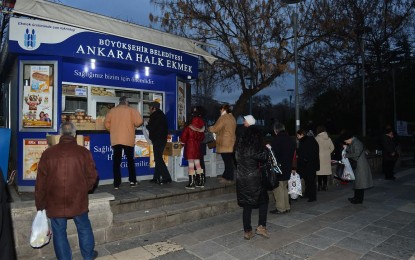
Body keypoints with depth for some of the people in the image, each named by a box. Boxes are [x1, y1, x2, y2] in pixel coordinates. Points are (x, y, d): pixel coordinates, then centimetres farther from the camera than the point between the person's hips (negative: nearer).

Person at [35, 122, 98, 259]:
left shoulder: (48, 153, -6)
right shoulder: (84, 152, -10)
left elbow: (40, 182, -1)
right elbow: (92, 176, -5)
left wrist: (40, 205, 9)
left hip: (55, 203, 0)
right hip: (78, 201, 0)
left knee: (59, 233, 14)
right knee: (84, 228, 18)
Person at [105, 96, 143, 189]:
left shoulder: (112, 110, 7)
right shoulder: (131, 110, 1)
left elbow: (106, 123, 4)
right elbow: (139, 121, -8)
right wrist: (133, 125, 12)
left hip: (115, 140, 2)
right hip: (128, 139, -2)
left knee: (116, 162, 4)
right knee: (130, 160, 11)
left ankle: (116, 183, 5)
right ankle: (132, 181, 14)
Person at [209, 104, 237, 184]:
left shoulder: (223, 118, -12)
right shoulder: (232, 118, 15)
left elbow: (215, 128, -10)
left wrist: (210, 128, 11)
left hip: (225, 144, -9)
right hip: (231, 143, 9)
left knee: (227, 161, -3)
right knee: (229, 161, 12)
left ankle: (229, 179, 4)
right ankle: (226, 176, 21)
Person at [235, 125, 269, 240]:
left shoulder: (239, 146, 2)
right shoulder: (254, 148, -15)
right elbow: (263, 158, -5)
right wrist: (265, 149, 14)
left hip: (241, 179, 6)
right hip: (253, 179, -5)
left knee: (246, 205, 12)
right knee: (263, 201, 15)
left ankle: (247, 231, 19)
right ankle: (261, 226, 12)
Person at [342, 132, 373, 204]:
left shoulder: (356, 143, -19)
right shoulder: (353, 143, 11)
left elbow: (356, 154, -27)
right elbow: (351, 151, 19)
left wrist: (347, 155, -18)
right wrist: (347, 148, 6)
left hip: (360, 166, -10)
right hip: (356, 165, 10)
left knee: (359, 182, -2)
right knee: (357, 182, 16)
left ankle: (359, 200, 6)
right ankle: (356, 197, 26)